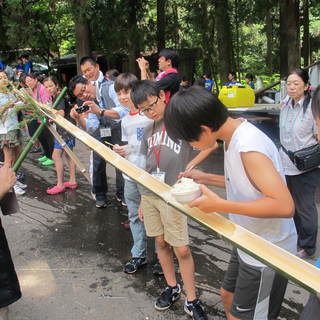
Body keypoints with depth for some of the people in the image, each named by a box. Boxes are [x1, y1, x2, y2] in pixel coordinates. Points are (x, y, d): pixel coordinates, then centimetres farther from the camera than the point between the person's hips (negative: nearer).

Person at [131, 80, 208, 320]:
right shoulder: (149, 130, 12)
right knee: (160, 242, 15)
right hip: (149, 194, 6)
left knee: (181, 249, 0)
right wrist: (143, 202, 19)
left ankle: (192, 301, 16)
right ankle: (172, 287, 34)